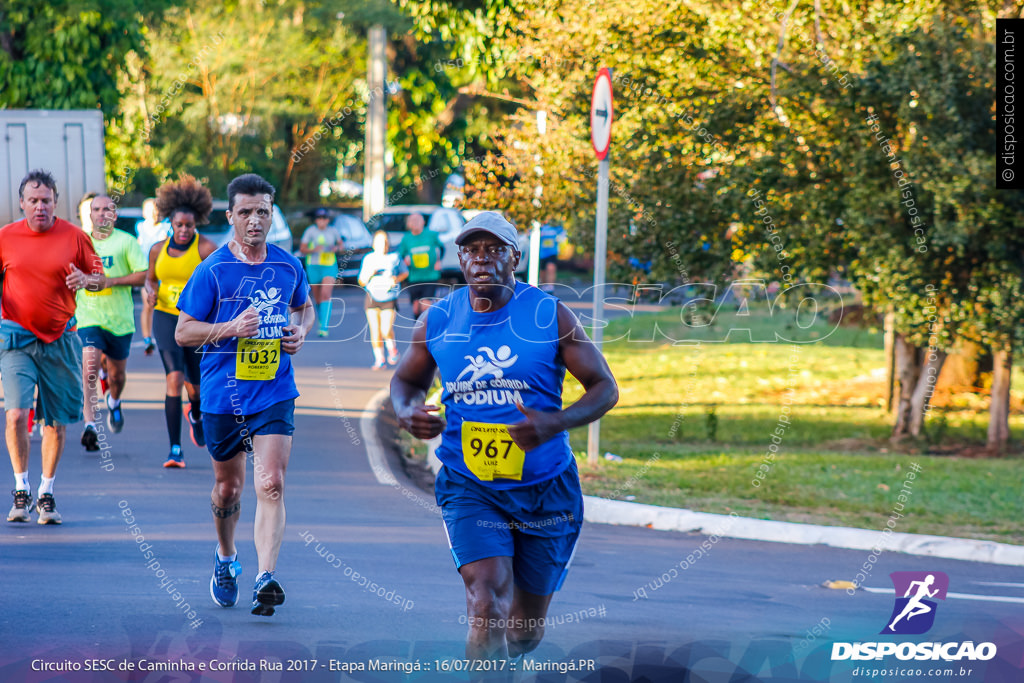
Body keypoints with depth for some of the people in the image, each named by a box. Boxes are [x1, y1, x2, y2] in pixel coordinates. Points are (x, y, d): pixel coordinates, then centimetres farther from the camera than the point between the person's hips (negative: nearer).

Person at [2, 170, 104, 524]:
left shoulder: (74, 236, 0)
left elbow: (99, 276, 9)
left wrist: (86, 280, -13)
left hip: (60, 340, 1)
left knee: (56, 423, 5)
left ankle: (46, 495, 21)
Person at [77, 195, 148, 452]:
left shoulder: (126, 242, 0)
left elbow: (143, 275, -7)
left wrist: (111, 281, -17)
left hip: (120, 320, 0)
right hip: (89, 318, 0)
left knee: (117, 374, 15)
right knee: (89, 370, -19)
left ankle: (114, 401, 49)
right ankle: (90, 425, -23)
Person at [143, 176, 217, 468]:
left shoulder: (206, 248, -8)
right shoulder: (158, 249, 4)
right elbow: (151, 278, 19)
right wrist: (151, 291, -3)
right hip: (166, 317, 1)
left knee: (195, 384, 9)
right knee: (174, 376, -17)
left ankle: (196, 414, 50)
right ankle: (175, 450, -16)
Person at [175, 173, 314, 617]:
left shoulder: (288, 266, 5)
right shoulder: (212, 271, -5)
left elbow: (304, 308, 25)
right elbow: (183, 332, -4)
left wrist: (301, 331, 2)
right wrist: (231, 328, -19)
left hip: (275, 394, 1)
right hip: (223, 394, -1)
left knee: (271, 485, -15)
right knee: (228, 486, 14)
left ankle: (265, 580, -21)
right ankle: (226, 560, 41)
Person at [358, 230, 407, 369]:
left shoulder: (394, 258, -1)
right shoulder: (368, 259, 3)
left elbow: (405, 273, 14)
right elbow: (361, 282, 7)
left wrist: (396, 279, -6)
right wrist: (369, 274, -13)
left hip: (389, 299, -2)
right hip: (372, 298, 2)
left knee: (386, 330, -12)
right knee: (375, 331, -1)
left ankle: (392, 348, 20)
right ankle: (379, 359, 12)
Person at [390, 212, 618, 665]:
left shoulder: (550, 316, -7)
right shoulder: (438, 321, 0)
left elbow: (604, 387, -4)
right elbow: (407, 379, 18)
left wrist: (557, 423, -23)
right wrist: (406, 413, -7)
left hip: (544, 487, 0)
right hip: (469, 487, 0)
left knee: (525, 631, 14)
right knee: (487, 605, -23)